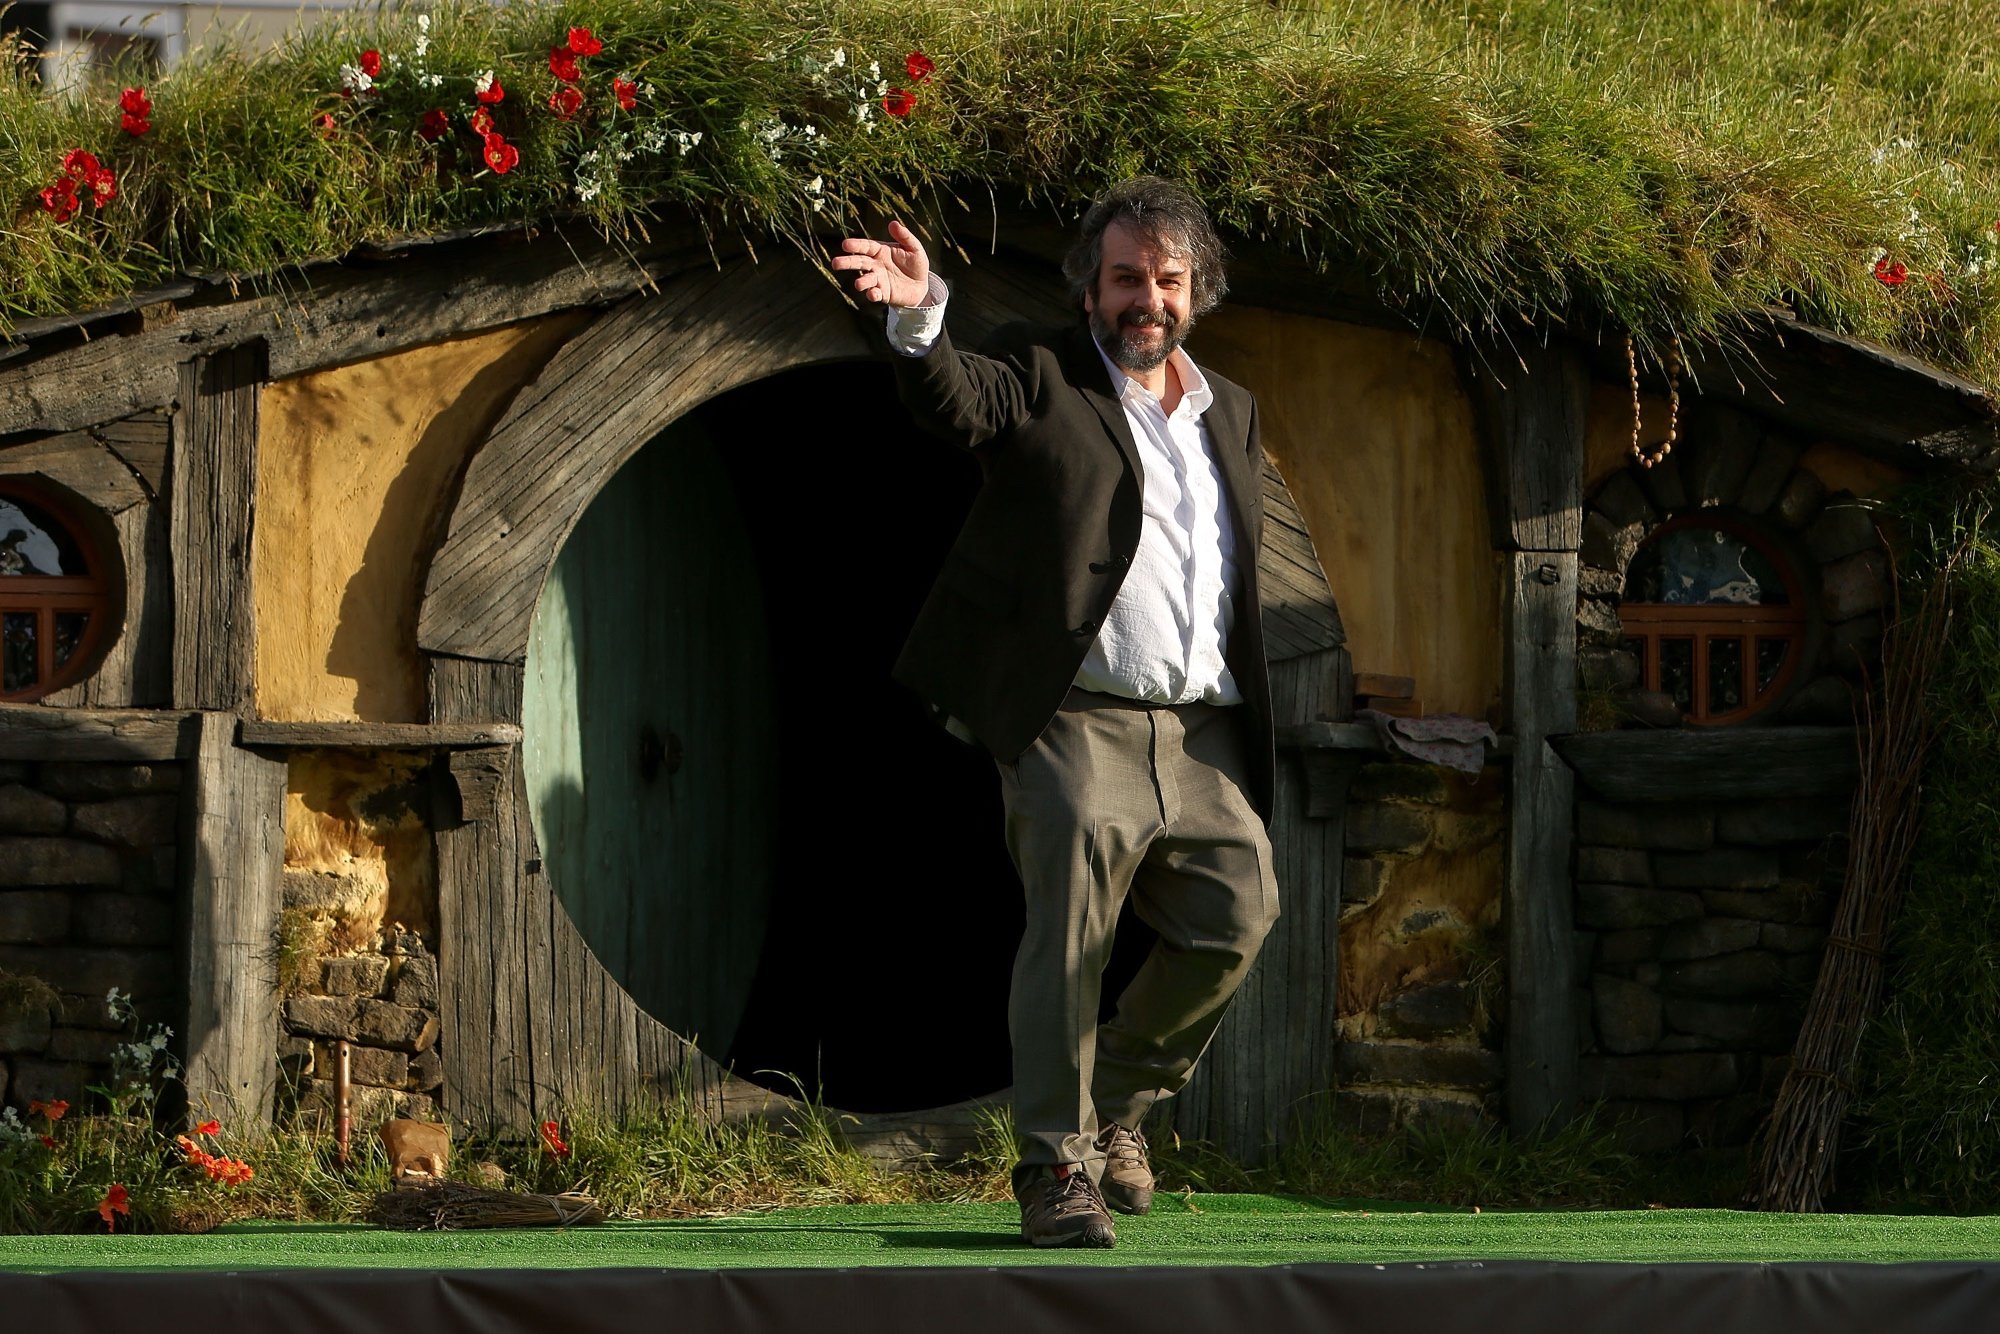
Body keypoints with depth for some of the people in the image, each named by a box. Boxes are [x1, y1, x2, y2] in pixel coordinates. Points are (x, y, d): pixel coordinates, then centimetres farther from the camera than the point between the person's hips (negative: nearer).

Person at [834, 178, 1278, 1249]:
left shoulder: (1230, 413, 21)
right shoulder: (1043, 376, 4)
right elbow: (958, 405, -18)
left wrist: (1251, 737, 16)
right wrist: (920, 318, -40)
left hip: (1204, 737, 5)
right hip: (1080, 722, -5)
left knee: (1235, 921, 0)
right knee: (1068, 933, -11)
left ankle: (1117, 1096, 24)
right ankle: (1056, 1167, -5)